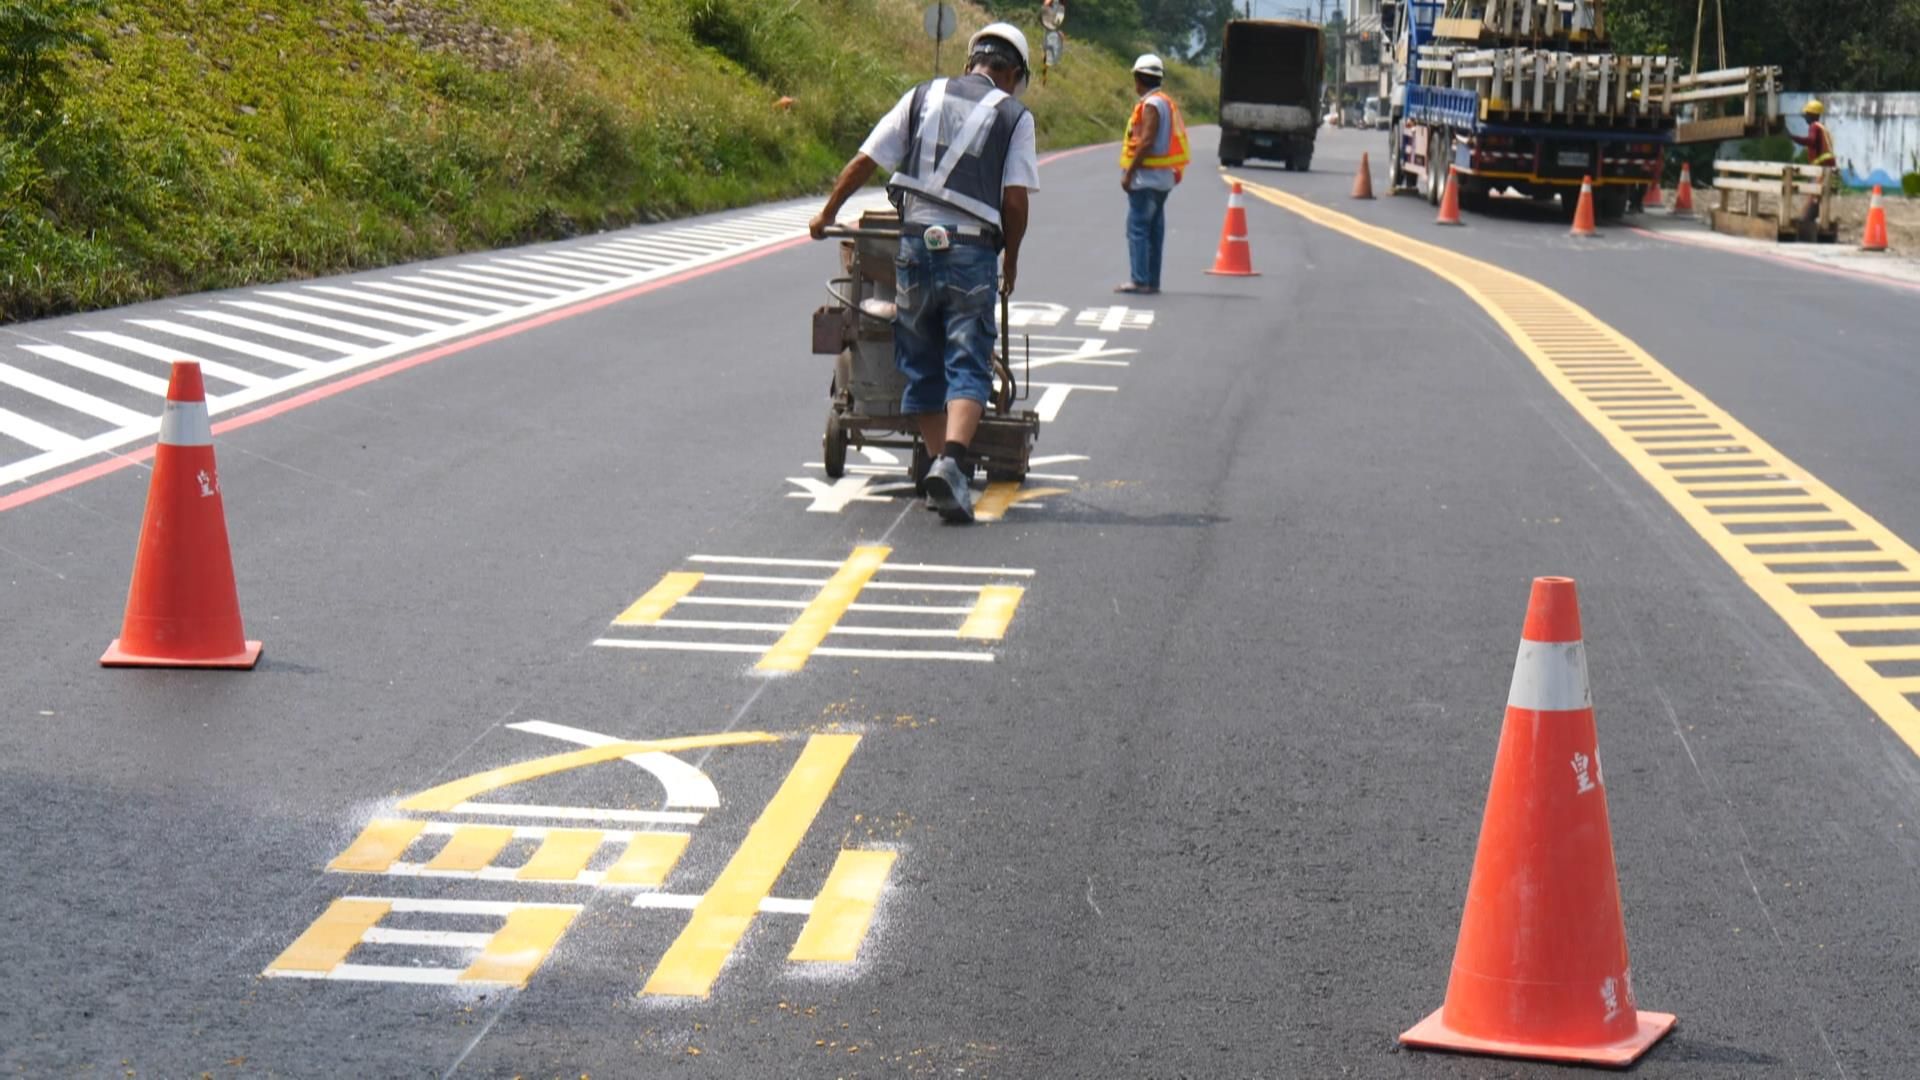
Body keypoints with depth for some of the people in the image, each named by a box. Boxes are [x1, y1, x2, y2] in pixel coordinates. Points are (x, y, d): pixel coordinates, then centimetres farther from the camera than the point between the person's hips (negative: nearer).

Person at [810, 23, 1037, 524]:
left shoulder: (923, 97, 12)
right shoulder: (1014, 115, 5)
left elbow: (865, 161, 10)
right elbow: (1015, 201, -3)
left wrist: (828, 212, 24)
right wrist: (1011, 259, 12)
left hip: (915, 243, 3)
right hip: (971, 251, -3)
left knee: (922, 368, 12)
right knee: (967, 366, -4)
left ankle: (940, 462, 13)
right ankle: (952, 460, -24)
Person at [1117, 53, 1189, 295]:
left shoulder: (1151, 105, -14)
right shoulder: (1167, 103, 16)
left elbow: (1146, 142, -21)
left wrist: (1128, 173, -19)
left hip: (1146, 175, -10)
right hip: (1163, 177, 10)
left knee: (1137, 228, -9)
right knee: (1154, 229, 11)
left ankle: (1140, 280, -13)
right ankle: (1152, 281, 13)